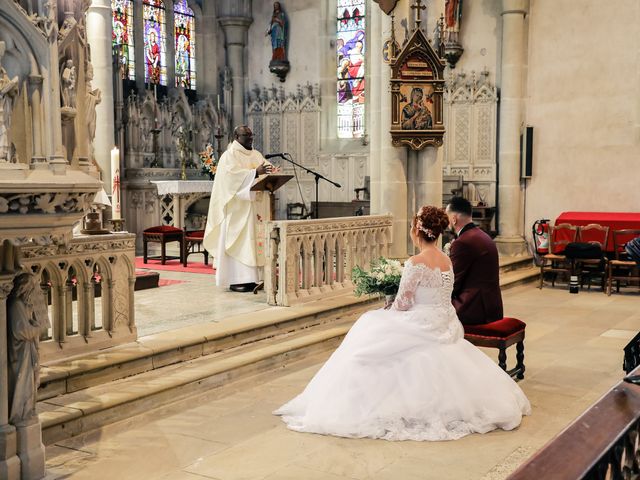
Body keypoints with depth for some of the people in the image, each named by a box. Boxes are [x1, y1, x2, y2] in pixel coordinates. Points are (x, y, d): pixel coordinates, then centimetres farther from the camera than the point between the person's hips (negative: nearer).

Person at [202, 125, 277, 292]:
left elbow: (269, 169, 7)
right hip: (237, 207, -7)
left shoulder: (256, 155, 17)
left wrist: (271, 172, -16)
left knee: (251, 240, 5)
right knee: (237, 241, -8)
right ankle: (235, 280, -6)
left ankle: (249, 278, 9)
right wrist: (255, 172, -30)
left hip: (253, 206, 7)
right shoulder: (229, 155, -5)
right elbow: (233, 174, -21)